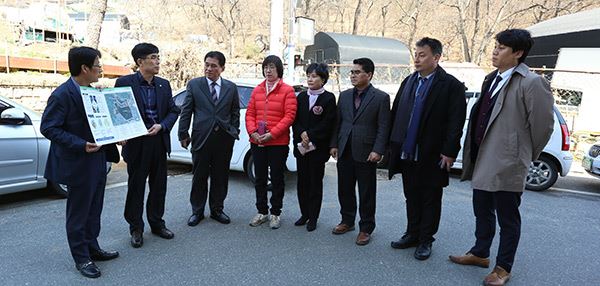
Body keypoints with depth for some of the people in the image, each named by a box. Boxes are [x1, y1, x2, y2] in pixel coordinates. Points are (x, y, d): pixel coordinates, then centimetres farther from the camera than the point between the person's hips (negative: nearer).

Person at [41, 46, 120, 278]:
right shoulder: (62, 94, -17)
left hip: (97, 161, 8)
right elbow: (48, 127, -18)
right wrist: (81, 145, -25)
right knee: (78, 214, 7)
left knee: (94, 211, 19)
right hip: (78, 164, -8)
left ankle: (92, 249, 34)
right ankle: (81, 258, 21)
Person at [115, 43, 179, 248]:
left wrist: (161, 126, -10)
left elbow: (173, 110, 7)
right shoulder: (124, 82, -6)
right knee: (136, 187, 8)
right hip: (136, 143, -4)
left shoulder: (164, 84, 7)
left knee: (159, 186, 13)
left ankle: (156, 223, 29)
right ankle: (136, 228, 22)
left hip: (159, 142, 4)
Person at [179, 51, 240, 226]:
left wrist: (234, 132, 4)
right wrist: (183, 134, 0)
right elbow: (186, 111, 3)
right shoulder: (194, 84, 3)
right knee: (199, 177, 8)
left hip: (224, 139, 2)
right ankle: (197, 211, 23)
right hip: (201, 137, -1)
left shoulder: (231, 87, 7)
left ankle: (217, 210, 26)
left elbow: (235, 113, 12)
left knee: (220, 177, 10)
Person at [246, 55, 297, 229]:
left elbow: (289, 116, -11)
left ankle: (275, 213, 19)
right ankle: (262, 212, 25)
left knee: (277, 179, 7)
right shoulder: (257, 90, 10)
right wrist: (253, 132, -9)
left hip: (278, 143, -4)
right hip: (257, 142, 5)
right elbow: (250, 113, 8)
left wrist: (272, 134, -18)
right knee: (260, 178, 12)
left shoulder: (287, 91, -4)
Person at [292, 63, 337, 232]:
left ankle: (313, 218, 14)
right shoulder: (301, 96, 9)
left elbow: (327, 124, -11)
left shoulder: (328, 98, -5)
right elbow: (295, 120, 5)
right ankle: (304, 214, 24)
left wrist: (310, 136, -14)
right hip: (301, 146, 4)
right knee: (302, 181, 10)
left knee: (315, 182, 4)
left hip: (318, 147, -4)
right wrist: (302, 134, -12)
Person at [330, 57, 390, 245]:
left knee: (366, 193, 6)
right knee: (344, 189, 14)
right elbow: (338, 122, 12)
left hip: (366, 153, -5)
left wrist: (378, 150, -16)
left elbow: (383, 127, -8)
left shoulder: (381, 98, -4)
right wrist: (334, 145, 6)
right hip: (345, 152, 5)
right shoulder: (344, 95, 10)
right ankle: (347, 221, 32)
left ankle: (366, 228, 19)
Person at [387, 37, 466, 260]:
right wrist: (393, 144, 6)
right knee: (411, 197, 15)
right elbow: (396, 114, 10)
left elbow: (455, 123, -11)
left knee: (430, 200, 9)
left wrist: (449, 152, -14)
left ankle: (426, 240, 21)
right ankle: (412, 235, 29)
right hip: (407, 153, 5)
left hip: (432, 156, -5)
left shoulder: (451, 85, -7)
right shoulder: (409, 82, 9)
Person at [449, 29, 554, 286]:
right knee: (482, 211, 20)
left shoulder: (532, 83, -13)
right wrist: (475, 155, 14)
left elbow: (543, 124, -10)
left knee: (507, 218, 7)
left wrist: (527, 156, 1)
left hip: (508, 164, -7)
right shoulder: (491, 79, 11)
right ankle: (480, 253, 38)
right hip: (483, 160, 8)